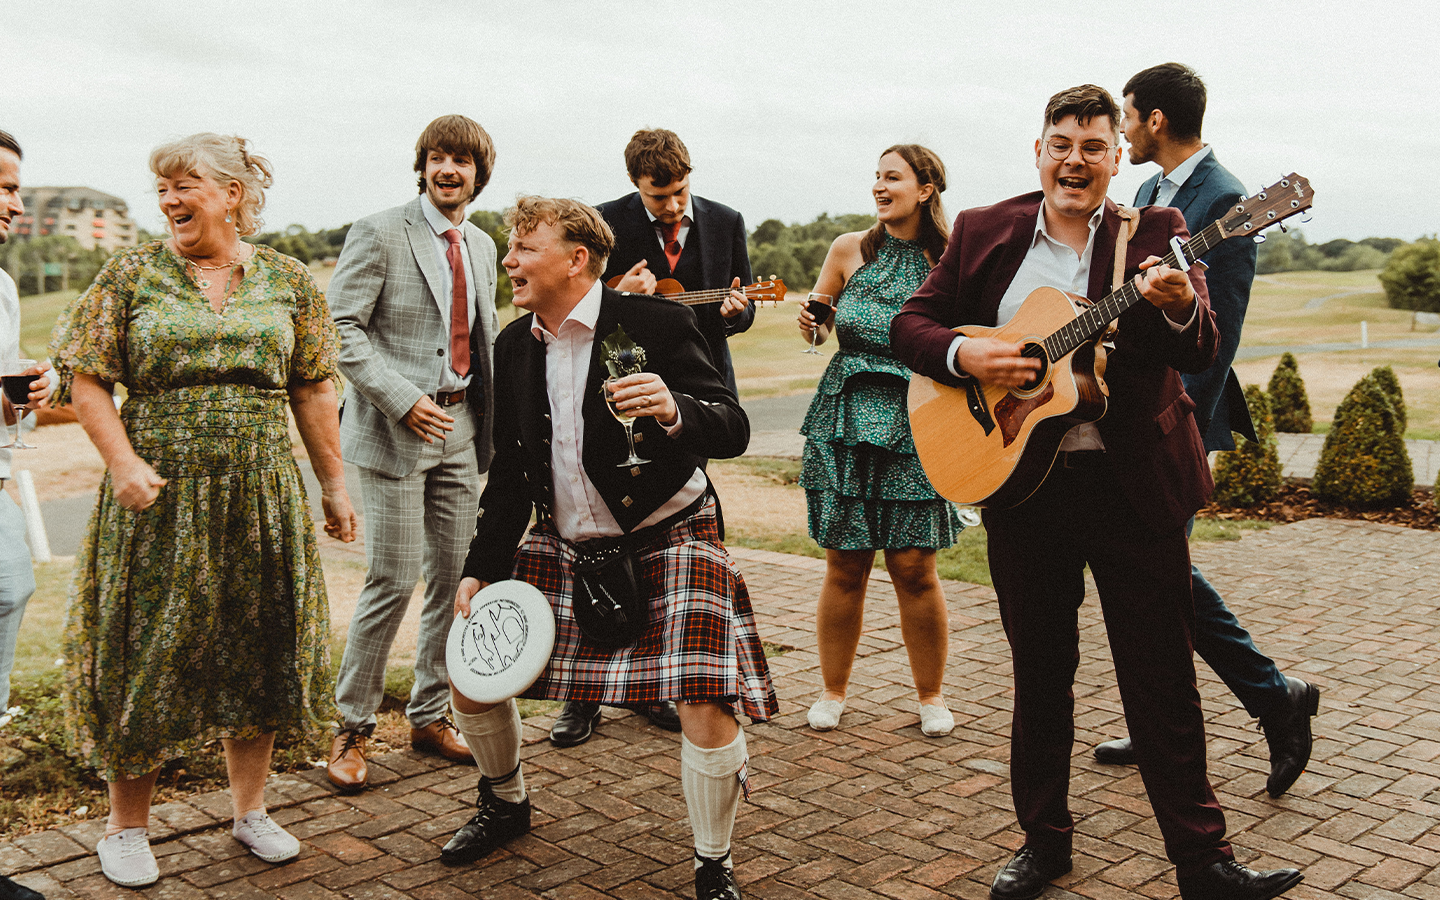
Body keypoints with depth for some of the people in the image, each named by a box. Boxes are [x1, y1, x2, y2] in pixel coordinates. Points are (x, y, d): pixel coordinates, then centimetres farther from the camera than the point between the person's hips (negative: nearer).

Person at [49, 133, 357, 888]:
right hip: (161, 492, -1)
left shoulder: (289, 282, 6)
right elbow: (86, 377, -2)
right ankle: (127, 824, 21)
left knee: (257, 647, 8)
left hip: (262, 492, 2)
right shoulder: (131, 275, 1)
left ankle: (250, 807, 26)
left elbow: (312, 390, 8)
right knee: (145, 652, 4)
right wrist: (122, 462, -15)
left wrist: (334, 483, 8)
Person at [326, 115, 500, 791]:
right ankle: (351, 728, 10)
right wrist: (402, 401, -19)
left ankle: (429, 716, 24)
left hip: (460, 430, 7)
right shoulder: (379, 234, -6)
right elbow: (340, 328, -12)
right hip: (395, 430, -6)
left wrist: (489, 416, 10)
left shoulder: (482, 247, 15)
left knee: (455, 577, 9)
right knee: (394, 581, -7)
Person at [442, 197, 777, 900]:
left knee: (707, 705, -21)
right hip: (565, 550, 6)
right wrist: (480, 570, 7)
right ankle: (505, 806, 34)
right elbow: (509, 471, 13)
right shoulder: (515, 344, 5)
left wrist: (674, 414, -38)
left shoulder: (655, 323, -13)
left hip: (667, 542, -5)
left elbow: (734, 429, -17)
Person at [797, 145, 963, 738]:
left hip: (917, 426, -1)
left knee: (913, 566, -2)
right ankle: (833, 690, 21)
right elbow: (816, 327, 15)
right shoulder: (850, 249, 6)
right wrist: (812, 325, -6)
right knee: (845, 565, 4)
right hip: (845, 421, 1)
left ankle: (931, 696, 17)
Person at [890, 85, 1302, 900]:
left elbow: (1201, 355, -11)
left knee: (1162, 679, 4)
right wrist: (964, 355, -15)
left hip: (1134, 485, -2)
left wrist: (1180, 306, -33)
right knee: (1040, 670, 14)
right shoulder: (983, 232, 6)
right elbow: (912, 324, 6)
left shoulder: (1155, 233, 0)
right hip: (1021, 483, 2)